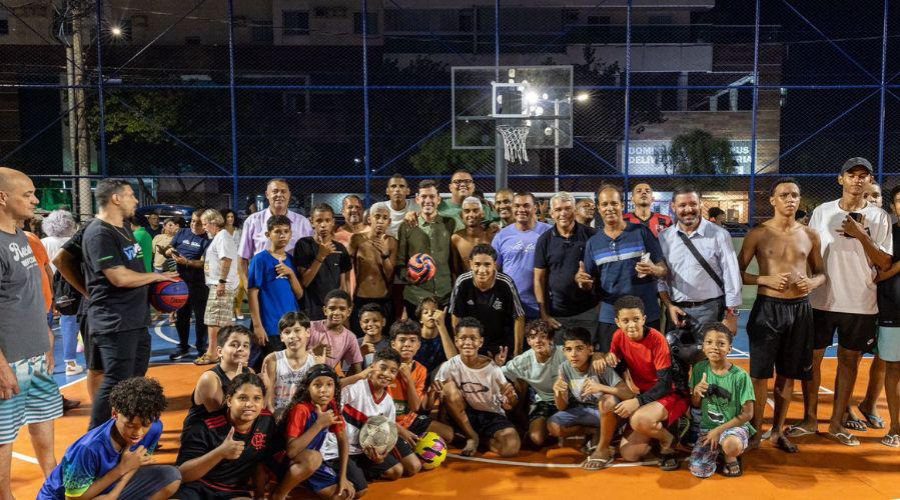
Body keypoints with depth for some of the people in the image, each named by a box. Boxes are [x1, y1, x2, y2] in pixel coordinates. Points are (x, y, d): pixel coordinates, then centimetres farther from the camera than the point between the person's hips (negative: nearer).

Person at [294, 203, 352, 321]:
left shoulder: (340, 248, 6)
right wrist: (321, 256, -17)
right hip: (311, 312, -3)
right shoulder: (304, 244, -4)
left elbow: (344, 285, 10)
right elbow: (303, 282, -11)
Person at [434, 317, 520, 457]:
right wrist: (437, 393, -34)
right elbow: (440, 401, -11)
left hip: (492, 415, -1)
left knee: (511, 447, -30)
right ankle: (472, 437, -10)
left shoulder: (492, 368, -12)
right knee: (449, 386, -27)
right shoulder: (449, 367, -12)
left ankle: (484, 438, 6)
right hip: (464, 416, 1)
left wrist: (511, 398, -31)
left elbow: (508, 406, -7)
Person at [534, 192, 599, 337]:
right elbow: (539, 279, 2)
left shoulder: (590, 235, -2)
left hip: (590, 310, -1)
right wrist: (544, 314, -2)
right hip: (558, 314, 1)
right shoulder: (545, 240, 1)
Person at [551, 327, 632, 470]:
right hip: (583, 411, 5)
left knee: (608, 400, -38)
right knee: (553, 426, -19)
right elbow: (562, 407, -8)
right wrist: (558, 393, -31)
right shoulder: (564, 368, -12)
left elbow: (629, 395, -29)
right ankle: (595, 433, 5)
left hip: (607, 413, -5)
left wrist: (601, 387, -44)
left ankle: (603, 450, -17)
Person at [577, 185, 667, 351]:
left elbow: (664, 269, 1)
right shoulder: (593, 242, 7)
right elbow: (591, 286, 11)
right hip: (609, 318, 2)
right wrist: (583, 282, -12)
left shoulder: (642, 232, -1)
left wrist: (653, 270, -21)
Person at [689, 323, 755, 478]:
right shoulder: (699, 369, -5)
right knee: (699, 471, -14)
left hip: (734, 425, -3)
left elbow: (747, 414, -11)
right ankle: (718, 450, 18)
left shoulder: (740, 376, -16)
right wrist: (696, 392, -18)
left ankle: (730, 457, 0)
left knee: (731, 445, -38)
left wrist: (719, 430, -15)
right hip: (707, 427, 3)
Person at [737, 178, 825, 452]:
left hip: (800, 308, 4)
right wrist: (767, 279, -17)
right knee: (760, 373, 0)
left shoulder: (810, 235, 7)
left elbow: (820, 273, 16)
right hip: (768, 307, -3)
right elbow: (738, 273, -1)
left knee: (788, 374, 12)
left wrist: (812, 283, -7)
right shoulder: (758, 234, -4)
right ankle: (755, 430, 13)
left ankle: (778, 430, 25)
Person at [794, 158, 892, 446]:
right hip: (821, 300, 0)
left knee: (849, 361, 9)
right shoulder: (822, 212, 2)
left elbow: (885, 263, -4)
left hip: (860, 303, 0)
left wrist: (861, 235, -16)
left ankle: (838, 422, 21)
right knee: (812, 358, 4)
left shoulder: (879, 217, 0)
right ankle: (810, 420, 18)